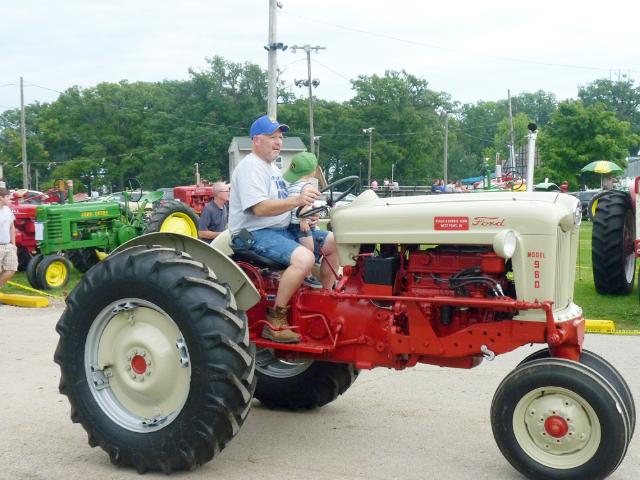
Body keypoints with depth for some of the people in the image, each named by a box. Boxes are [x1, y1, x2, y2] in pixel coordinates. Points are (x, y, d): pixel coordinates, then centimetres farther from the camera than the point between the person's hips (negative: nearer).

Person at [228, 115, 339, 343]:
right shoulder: (250, 167, -13)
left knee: (333, 243, 6)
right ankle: (275, 320, -22)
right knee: (304, 258, -33)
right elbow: (260, 208, -25)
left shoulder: (272, 167, 19)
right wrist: (297, 200, -35)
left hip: (282, 229, 10)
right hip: (255, 233, -10)